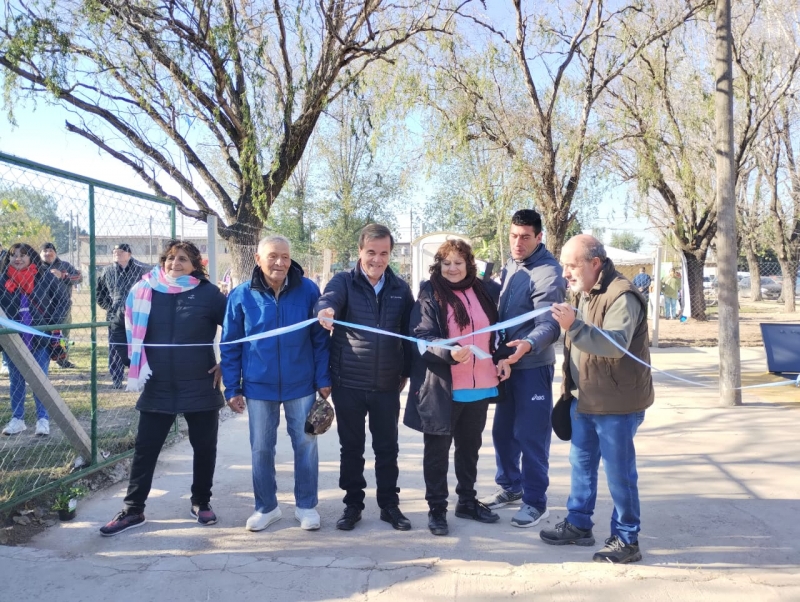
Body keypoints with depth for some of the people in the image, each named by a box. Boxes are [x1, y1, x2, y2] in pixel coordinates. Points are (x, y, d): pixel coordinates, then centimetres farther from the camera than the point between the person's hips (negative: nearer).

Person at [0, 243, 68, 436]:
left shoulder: (45, 277, -3)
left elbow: (62, 299, 5)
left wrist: (54, 324, -3)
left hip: (40, 338, -2)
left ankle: (43, 419, 10)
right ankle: (17, 419, 22)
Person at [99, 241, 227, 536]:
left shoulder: (208, 294, -6)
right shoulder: (145, 292, 3)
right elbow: (130, 331, 15)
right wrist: (136, 367, 9)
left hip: (200, 388, -2)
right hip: (157, 388, 2)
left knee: (204, 448, 10)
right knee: (144, 449, 6)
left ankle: (201, 503, 28)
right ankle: (133, 510, 18)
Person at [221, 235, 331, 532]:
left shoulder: (308, 290, -7)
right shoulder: (241, 295, -5)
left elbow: (320, 338, -2)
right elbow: (230, 345, 1)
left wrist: (323, 379, -5)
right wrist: (232, 388, -1)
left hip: (301, 384, 0)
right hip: (259, 386, 1)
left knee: (305, 445, 9)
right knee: (261, 448, 11)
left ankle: (306, 505, 26)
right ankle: (266, 506, 29)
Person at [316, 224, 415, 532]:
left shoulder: (400, 288, 5)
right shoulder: (344, 281, -3)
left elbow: (409, 332, 11)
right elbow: (329, 297, -26)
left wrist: (407, 371, 9)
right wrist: (326, 310, -49)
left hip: (387, 384, 2)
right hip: (348, 383, -1)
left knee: (387, 448, 11)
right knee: (351, 447, 10)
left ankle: (389, 505, 26)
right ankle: (353, 504, 25)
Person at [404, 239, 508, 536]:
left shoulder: (485, 292, 7)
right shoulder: (429, 295, -7)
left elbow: (496, 332, 20)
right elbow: (421, 338, -15)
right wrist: (449, 353, -31)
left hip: (480, 385, 5)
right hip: (442, 387, -5)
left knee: (470, 446, 18)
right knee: (438, 449, 7)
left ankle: (467, 501, 33)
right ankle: (436, 508, 19)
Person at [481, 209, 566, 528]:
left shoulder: (548, 273, -17)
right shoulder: (510, 266, 10)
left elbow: (549, 324, -27)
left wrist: (528, 344, -45)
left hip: (533, 366, -8)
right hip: (507, 362, 8)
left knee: (530, 435, -1)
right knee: (502, 430, 16)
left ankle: (536, 501, 13)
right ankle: (510, 485, 33)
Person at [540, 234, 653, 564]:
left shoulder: (621, 296, -19)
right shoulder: (580, 292, 11)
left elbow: (617, 344, -33)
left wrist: (574, 325, -44)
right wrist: (569, 388, 20)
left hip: (616, 403, -9)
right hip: (583, 399, 9)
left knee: (619, 472, 1)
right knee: (581, 464, 17)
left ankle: (626, 539, 15)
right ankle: (578, 524, 30)